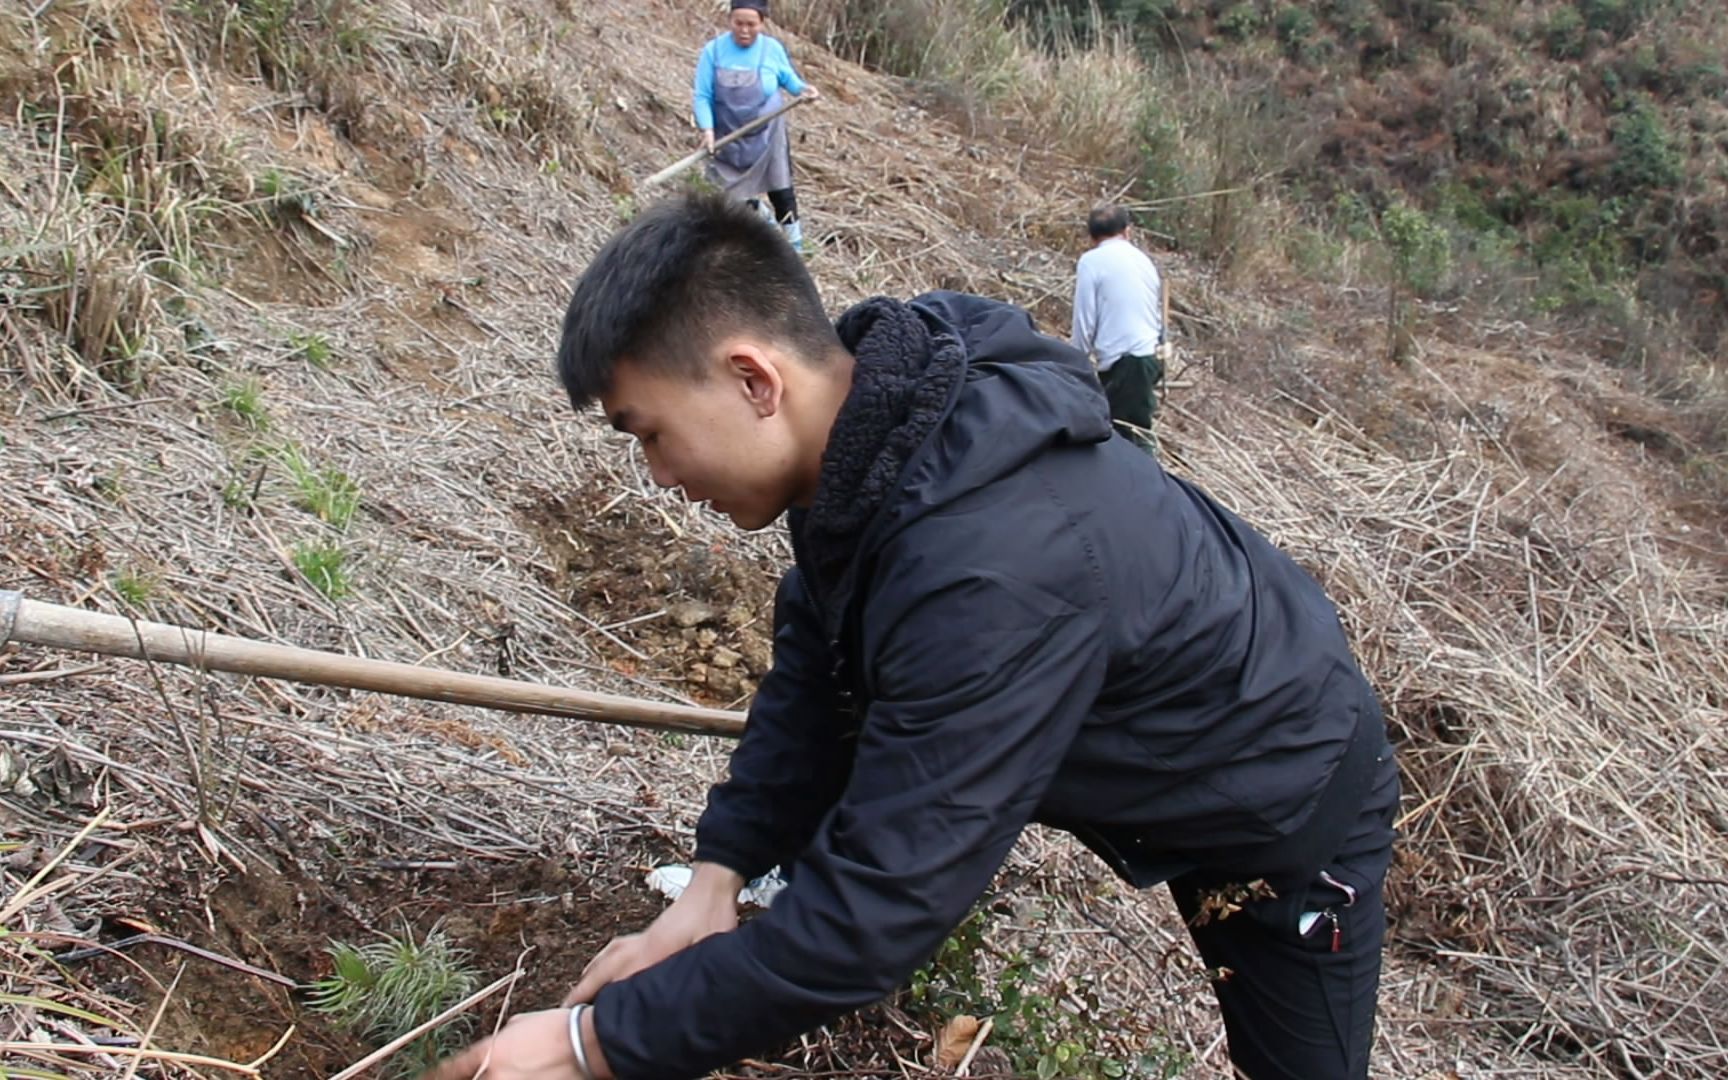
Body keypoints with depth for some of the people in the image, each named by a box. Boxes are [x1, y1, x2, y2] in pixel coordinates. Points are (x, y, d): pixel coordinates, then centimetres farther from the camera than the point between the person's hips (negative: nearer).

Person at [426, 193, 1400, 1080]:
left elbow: (877, 910, -38)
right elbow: (816, 669, -3)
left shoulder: (990, 569, -43)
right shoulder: (864, 427, -17)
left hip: (1292, 811, -7)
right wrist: (717, 878, -11)